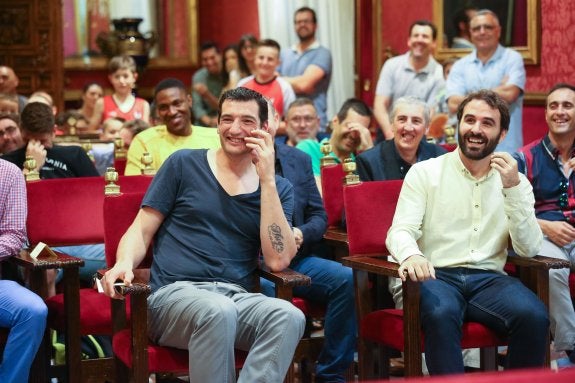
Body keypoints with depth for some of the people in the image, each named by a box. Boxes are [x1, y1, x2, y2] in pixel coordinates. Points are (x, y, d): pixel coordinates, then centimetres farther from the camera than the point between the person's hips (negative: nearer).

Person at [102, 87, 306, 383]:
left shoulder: (278, 188, 13)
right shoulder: (184, 165, 10)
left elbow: (278, 260, -2)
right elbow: (141, 231, 9)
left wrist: (267, 179, -5)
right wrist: (124, 263, -15)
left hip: (237, 299, 2)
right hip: (174, 293, -2)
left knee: (289, 316, -32)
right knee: (219, 312, -38)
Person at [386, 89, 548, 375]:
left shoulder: (516, 182, 13)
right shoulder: (424, 172, 7)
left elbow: (529, 250, 2)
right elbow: (400, 232, -4)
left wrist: (513, 189, -9)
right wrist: (410, 255, -29)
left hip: (487, 278, 2)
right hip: (435, 276, -2)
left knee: (534, 316, -28)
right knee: (441, 314, -37)